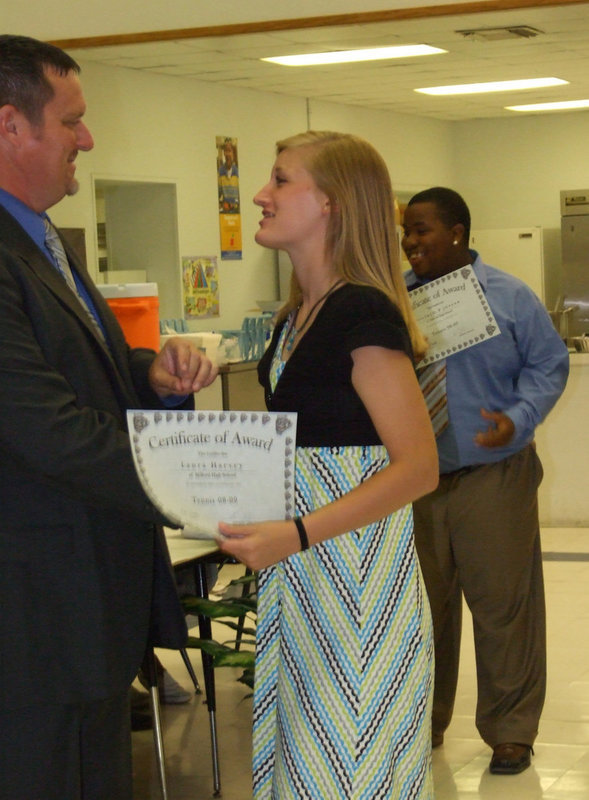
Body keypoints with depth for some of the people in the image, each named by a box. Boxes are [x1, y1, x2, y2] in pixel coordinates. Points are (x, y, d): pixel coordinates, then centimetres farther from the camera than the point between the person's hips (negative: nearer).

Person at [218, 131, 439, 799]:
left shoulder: (363, 312, -17)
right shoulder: (296, 316, 11)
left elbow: (418, 466, -21)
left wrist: (296, 535, -27)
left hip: (356, 557, -9)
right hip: (301, 569, 9)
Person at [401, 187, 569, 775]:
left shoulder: (509, 297, 0)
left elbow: (548, 365, 2)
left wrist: (519, 420, -14)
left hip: (493, 477, -2)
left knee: (503, 604, 1)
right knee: (422, 605, 11)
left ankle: (511, 728, 14)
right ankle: (423, 720, 27)